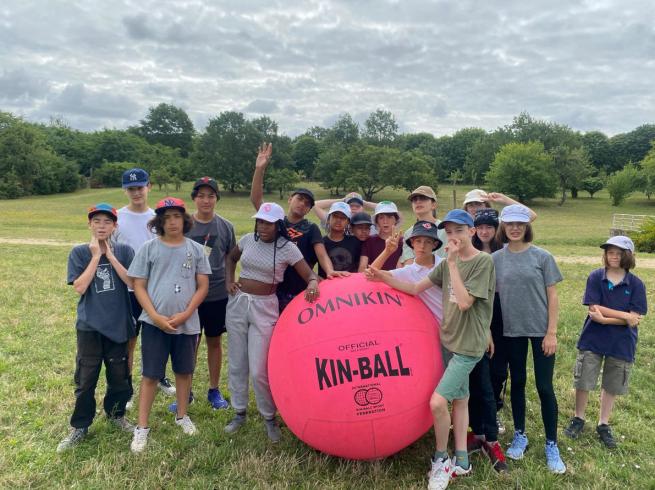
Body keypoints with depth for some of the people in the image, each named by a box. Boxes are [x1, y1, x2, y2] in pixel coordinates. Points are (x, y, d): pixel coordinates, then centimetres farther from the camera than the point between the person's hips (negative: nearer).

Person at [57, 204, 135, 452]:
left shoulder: (124, 251, -1)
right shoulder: (79, 252, -4)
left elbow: (133, 282, -13)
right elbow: (79, 287, -14)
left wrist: (110, 256, -14)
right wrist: (96, 256, -15)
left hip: (118, 324, 1)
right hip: (90, 326, -1)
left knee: (120, 376, 12)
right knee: (85, 379, 6)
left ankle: (115, 414, 36)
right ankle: (79, 427, 23)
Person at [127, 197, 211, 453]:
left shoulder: (196, 249, 1)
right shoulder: (148, 248, -3)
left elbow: (203, 286, 1)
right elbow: (139, 287, -3)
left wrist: (185, 314, -11)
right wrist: (156, 317, -13)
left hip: (187, 323, 2)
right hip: (154, 323, -2)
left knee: (184, 371, 16)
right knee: (150, 374, 4)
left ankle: (182, 416, 35)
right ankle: (142, 428, 17)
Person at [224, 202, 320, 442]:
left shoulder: (287, 248, -10)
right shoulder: (248, 239, 2)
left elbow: (310, 274, -13)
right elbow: (231, 258, 21)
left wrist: (313, 283, -36)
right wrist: (229, 281, 7)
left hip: (264, 307, -4)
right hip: (238, 303, 4)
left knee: (259, 370, -6)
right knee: (236, 364, 12)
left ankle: (269, 417, 17)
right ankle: (239, 413, 30)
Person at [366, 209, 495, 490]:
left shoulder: (483, 261, -14)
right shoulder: (447, 263, 8)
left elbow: (464, 302, -22)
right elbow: (416, 288, 6)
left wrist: (453, 263, -21)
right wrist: (383, 278, -6)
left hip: (468, 345, -7)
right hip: (449, 340, 7)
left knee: (437, 402, -13)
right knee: (459, 400, 15)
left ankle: (441, 459, 10)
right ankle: (461, 462, 28)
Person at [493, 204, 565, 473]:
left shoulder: (542, 257, -6)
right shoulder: (495, 259, 0)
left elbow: (552, 296, -4)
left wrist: (552, 332, -9)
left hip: (540, 330, -2)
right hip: (511, 330, 2)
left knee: (544, 387, 3)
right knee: (517, 383, 14)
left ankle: (551, 444, 18)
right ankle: (520, 435, 29)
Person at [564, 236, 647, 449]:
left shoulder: (636, 284, -6)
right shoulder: (595, 277, -8)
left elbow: (635, 318, -12)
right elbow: (594, 309, -14)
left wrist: (605, 319, -21)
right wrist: (625, 315, -17)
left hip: (621, 343, 1)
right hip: (592, 340, -1)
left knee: (611, 386, 14)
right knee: (583, 382, 7)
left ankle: (603, 425, 32)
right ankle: (578, 419, 28)